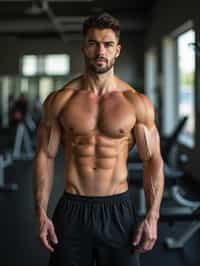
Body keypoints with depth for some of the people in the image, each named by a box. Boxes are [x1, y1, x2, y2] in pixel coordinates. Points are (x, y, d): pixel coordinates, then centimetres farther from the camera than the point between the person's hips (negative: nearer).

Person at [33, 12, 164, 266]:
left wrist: (152, 217, -8)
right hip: (72, 209, 0)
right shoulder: (59, 100, -2)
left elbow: (153, 160, -1)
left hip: (118, 209, 0)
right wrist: (41, 214, -4)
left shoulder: (137, 103, -3)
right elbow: (45, 156, 1)